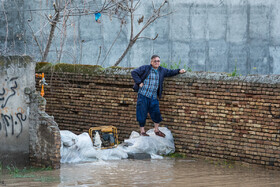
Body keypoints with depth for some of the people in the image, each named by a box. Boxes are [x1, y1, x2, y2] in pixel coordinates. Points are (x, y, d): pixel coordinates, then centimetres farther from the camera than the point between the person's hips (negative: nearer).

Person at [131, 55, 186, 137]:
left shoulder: (162, 70, 12)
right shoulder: (145, 68, -3)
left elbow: (170, 72, 24)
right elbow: (134, 72, -5)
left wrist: (179, 71, 8)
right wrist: (139, 82, -12)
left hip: (153, 96, 4)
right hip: (143, 95, -4)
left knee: (156, 113, 4)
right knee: (142, 113, 0)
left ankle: (156, 130, 23)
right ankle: (142, 131, 13)